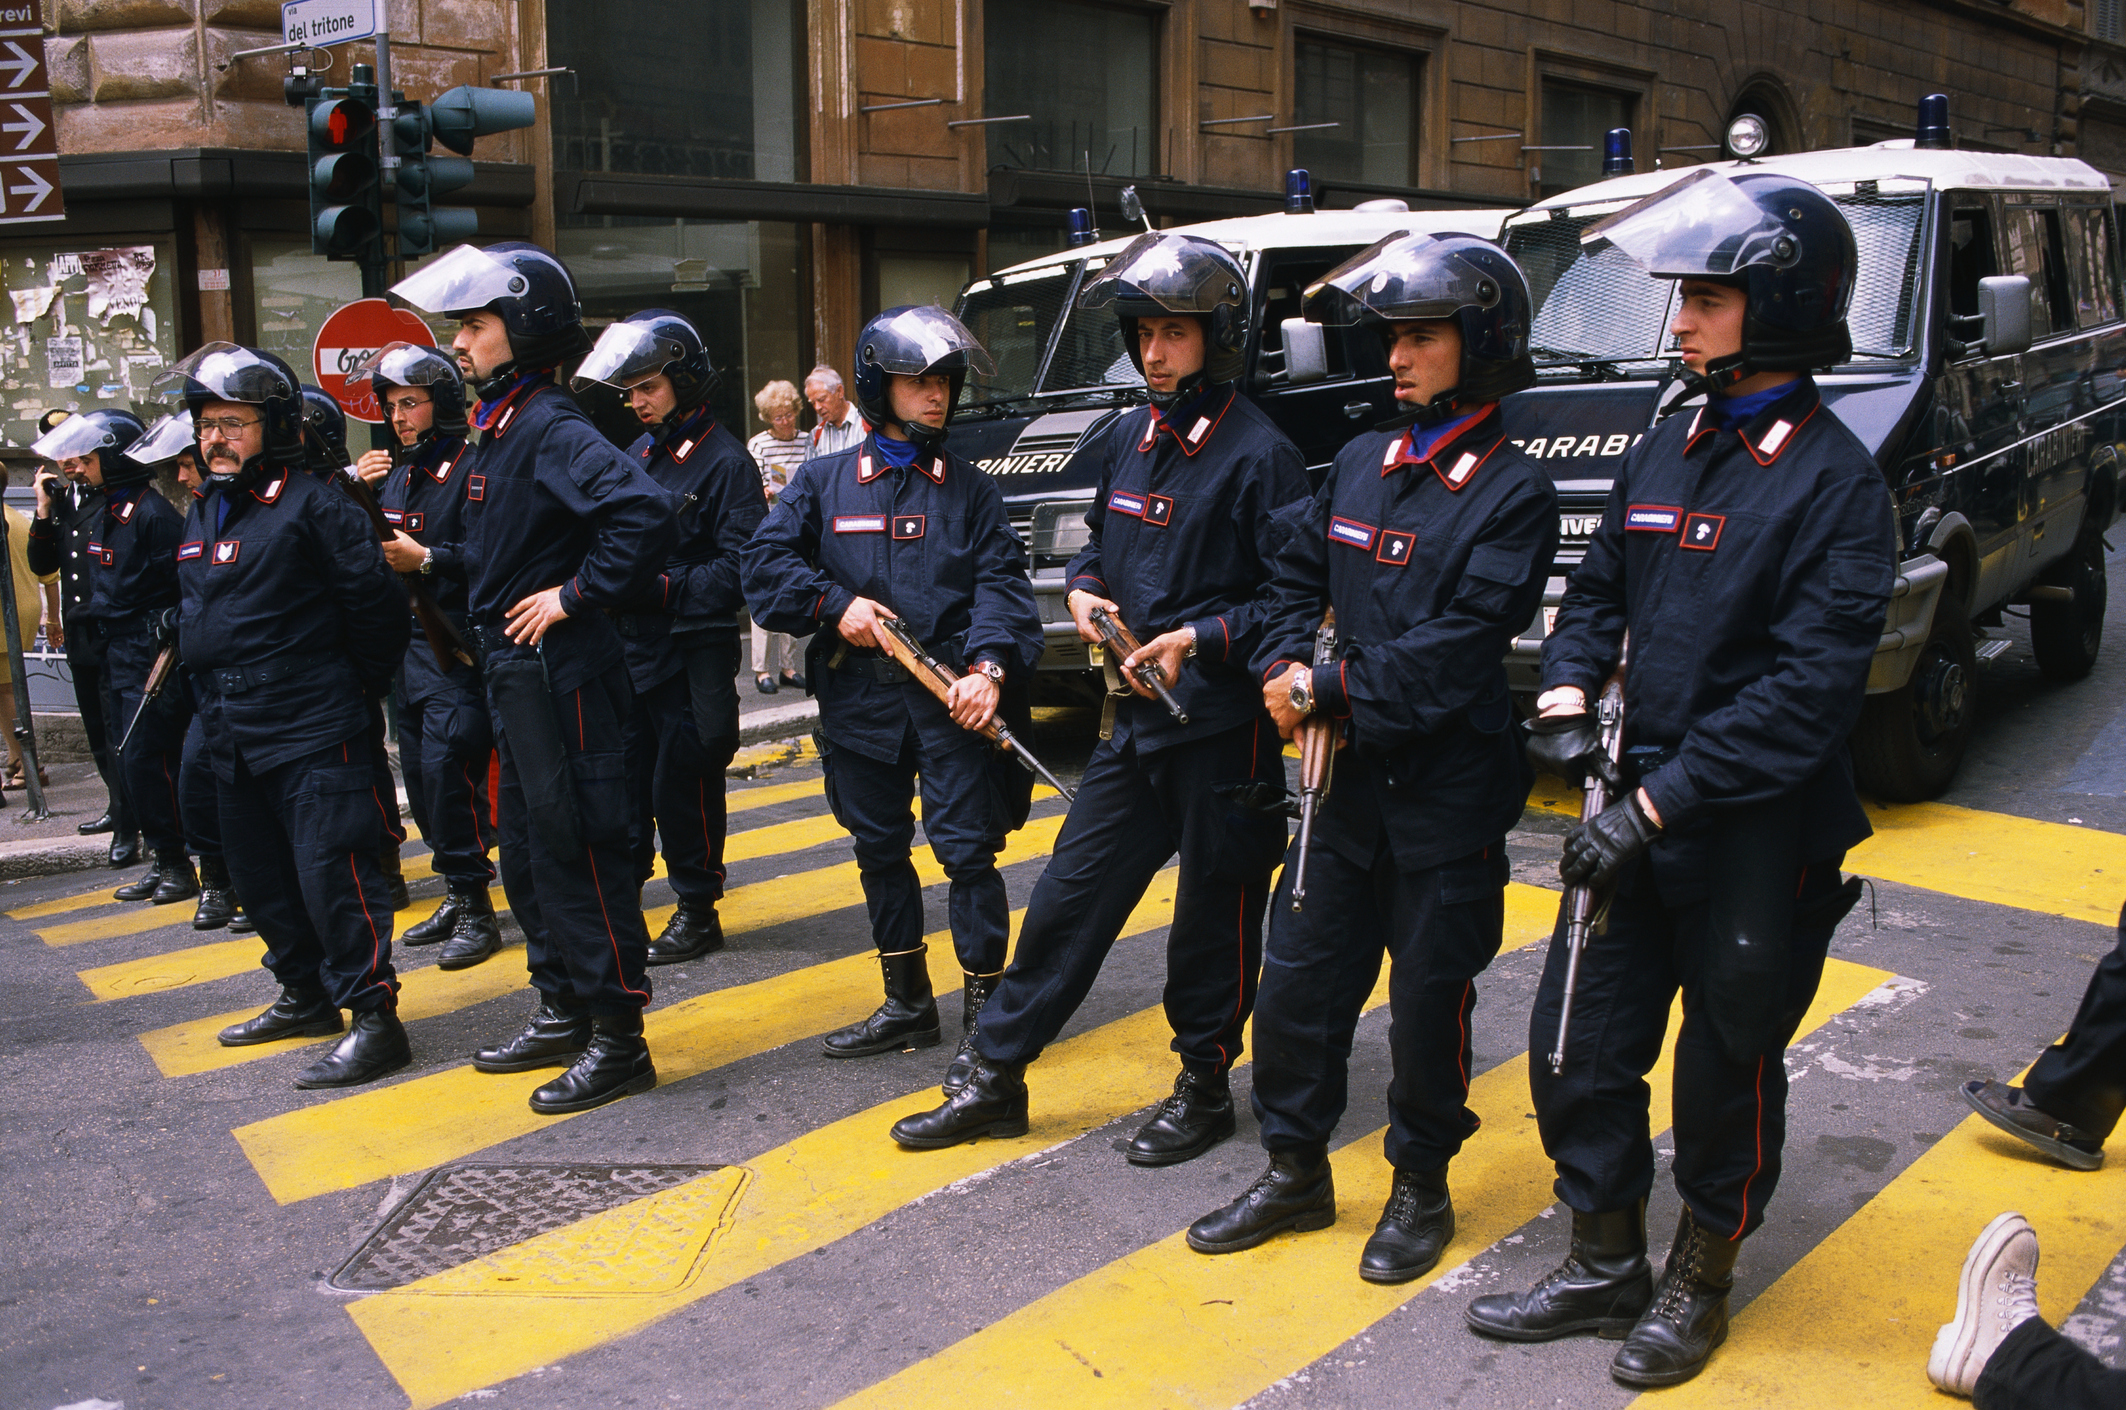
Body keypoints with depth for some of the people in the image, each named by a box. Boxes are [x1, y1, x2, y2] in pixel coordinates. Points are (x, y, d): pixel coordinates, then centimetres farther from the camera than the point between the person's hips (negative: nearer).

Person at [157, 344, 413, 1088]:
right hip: (234, 738, 9)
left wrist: (352, 693, -3)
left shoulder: (314, 506, -11)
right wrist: (219, 702, 21)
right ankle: (306, 995, 32)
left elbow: (373, 606, -12)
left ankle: (374, 1018, -4)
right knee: (260, 875, 16)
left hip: (315, 735, -9)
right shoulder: (201, 515, 15)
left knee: (333, 872, -10)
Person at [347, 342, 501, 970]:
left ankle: (475, 910, -1)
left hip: (455, 648, -8)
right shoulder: (392, 472, 15)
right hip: (404, 643, 9)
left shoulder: (473, 467, -10)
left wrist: (427, 559, -21)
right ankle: (459, 895, 25)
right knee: (420, 773, 12)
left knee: (448, 765, -12)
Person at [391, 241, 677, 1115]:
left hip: (562, 677, -10)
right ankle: (563, 1009, 31)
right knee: (525, 853, 18)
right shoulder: (498, 431, 14)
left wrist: (577, 594, -24)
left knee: (578, 851, -4)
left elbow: (643, 513, -32)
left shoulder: (552, 430, -17)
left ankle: (618, 1039, 6)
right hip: (513, 676, 11)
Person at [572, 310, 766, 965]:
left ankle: (697, 911, 15)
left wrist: (660, 586, -21)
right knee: (624, 781, 11)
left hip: (692, 657, -7)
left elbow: (738, 572, -15)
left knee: (682, 785, 0)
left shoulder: (725, 461, -10)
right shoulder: (638, 453, 14)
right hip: (629, 647, 7)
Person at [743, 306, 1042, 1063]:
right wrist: (835, 604, -11)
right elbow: (765, 561, 3)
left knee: (967, 851, -5)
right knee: (880, 850, 13)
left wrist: (989, 667, -20)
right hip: (859, 697, 3)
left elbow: (1002, 583, -4)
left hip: (951, 698, -2)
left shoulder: (970, 488, 6)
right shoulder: (823, 481, 9)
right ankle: (907, 1005, 28)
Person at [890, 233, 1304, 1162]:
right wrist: (1083, 589, 4)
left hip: (1223, 723, -6)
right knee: (1071, 892, 10)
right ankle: (993, 1075, 20)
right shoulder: (1125, 442, 11)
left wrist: (1201, 641, -21)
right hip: (1134, 716, 7)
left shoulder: (1259, 454, -11)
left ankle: (1204, 1087, 26)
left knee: (1216, 911, 7)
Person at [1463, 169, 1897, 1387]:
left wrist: (1657, 803, -22)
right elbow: (1598, 592, 17)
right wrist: (1568, 696, -3)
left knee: (1728, 1064, 10)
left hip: (1756, 830, -6)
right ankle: (1605, 1264, 30)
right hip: (1637, 809, 6)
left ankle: (1700, 1287, 33)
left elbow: (1809, 688, -20)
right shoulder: (1666, 451, 8)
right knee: (1579, 1044, 10)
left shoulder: (1834, 479, -13)